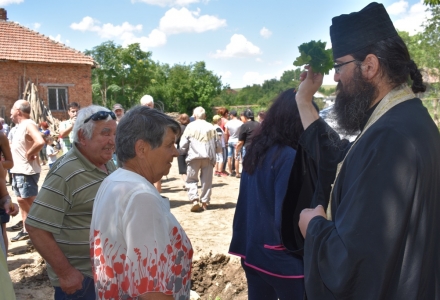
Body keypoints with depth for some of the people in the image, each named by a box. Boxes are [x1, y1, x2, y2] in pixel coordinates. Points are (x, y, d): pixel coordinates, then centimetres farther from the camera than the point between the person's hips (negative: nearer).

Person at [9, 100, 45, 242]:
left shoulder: (28, 124, -16)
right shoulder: (20, 125, 13)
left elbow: (40, 142, -33)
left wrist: (29, 154, -20)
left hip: (27, 171, -10)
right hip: (18, 170, 10)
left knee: (31, 202, -2)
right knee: (21, 200, 15)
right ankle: (26, 229, 26)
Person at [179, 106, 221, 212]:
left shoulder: (190, 126, 0)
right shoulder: (211, 127, 8)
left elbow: (183, 144, -2)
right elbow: (218, 146, 11)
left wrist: (181, 152, 18)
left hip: (194, 156, -2)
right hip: (208, 157, 2)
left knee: (192, 179, 7)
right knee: (207, 180, 11)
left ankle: (194, 199, -9)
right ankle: (205, 202, 13)